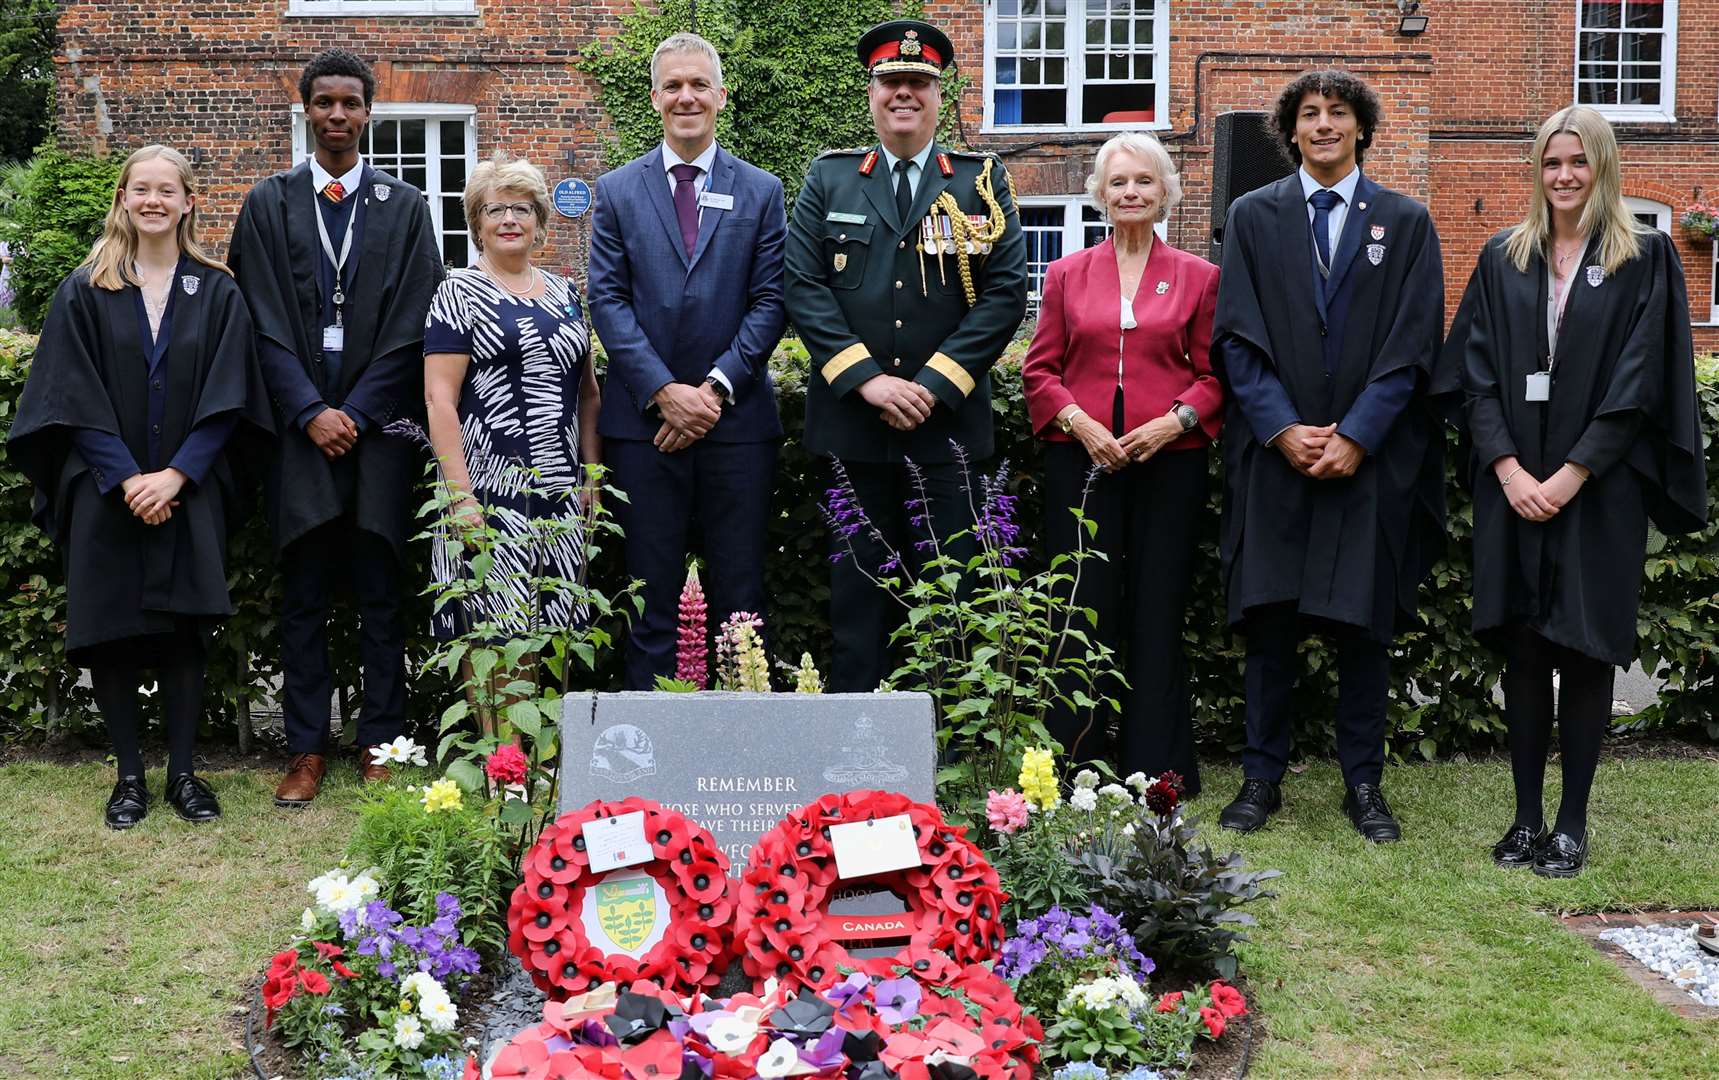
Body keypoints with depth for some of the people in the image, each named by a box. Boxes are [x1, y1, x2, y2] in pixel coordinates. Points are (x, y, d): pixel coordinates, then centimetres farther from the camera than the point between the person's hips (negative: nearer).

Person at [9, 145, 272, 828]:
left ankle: (182, 773, 10)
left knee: (183, 631, 0)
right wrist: (126, 477, -13)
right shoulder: (86, 291, 4)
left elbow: (225, 398, -1)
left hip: (188, 491, 0)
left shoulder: (216, 292, 5)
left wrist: (175, 475, -13)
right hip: (106, 493, 0)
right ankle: (129, 777, 12)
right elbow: (73, 398, -2)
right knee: (112, 631, 1)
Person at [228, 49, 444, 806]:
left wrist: (358, 412, -7)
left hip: (380, 424, 0)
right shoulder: (269, 204, 8)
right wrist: (310, 412, -9)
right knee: (303, 596, 3)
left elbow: (411, 326, 1)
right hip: (299, 424, 1)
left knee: (381, 594, 3)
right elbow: (265, 323, 2)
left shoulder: (404, 207, 7)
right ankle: (307, 750, 10)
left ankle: (380, 745, 10)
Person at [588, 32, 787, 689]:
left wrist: (717, 388, -10)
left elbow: (769, 302, 2)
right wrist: (665, 391, -10)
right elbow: (607, 300, 1)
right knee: (651, 595, 4)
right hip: (644, 417, 0)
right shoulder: (618, 191, 8)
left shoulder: (762, 192, 8)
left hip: (736, 417, 0)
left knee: (740, 595, 4)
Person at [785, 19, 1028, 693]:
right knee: (857, 596, 5)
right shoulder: (828, 179, 9)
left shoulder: (982, 182, 7)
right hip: (851, 426, 1)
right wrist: (866, 378, -11)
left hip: (948, 426, 0)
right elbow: (803, 286, 1)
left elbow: (1005, 292, -1)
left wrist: (933, 384, -11)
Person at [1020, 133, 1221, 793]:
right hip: (1082, 460, 1)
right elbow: (1039, 371, 8)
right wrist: (1079, 422, -8)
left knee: (1158, 615, 3)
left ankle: (1157, 774, 11)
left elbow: (1214, 375, 6)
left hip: (1169, 461, 0)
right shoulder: (1067, 275, 11)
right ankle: (1075, 772, 8)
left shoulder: (1198, 278, 8)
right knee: (1085, 613, 1)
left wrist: (1176, 420, -11)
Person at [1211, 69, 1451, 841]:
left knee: (1364, 624, 4)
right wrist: (1283, 428, -11)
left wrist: (1357, 435, -11)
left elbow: (1412, 345, -1)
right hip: (1274, 453, 0)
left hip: (1371, 456, 0)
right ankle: (1262, 777, 12)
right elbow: (1238, 337, 1)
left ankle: (1363, 784, 14)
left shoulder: (1406, 223, 7)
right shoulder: (1253, 216, 8)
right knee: (1268, 619, 2)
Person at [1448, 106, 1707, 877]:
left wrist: (1572, 475, -13)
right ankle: (1526, 817, 11)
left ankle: (1572, 822, 9)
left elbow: (1639, 382, -6)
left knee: (1586, 652, 1)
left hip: (1598, 489, -2)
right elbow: (1477, 373, 3)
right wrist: (1509, 470, -9)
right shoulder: (1503, 260, 9)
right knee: (1523, 648, 4)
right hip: (1515, 487, 3)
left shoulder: (1644, 259, 0)